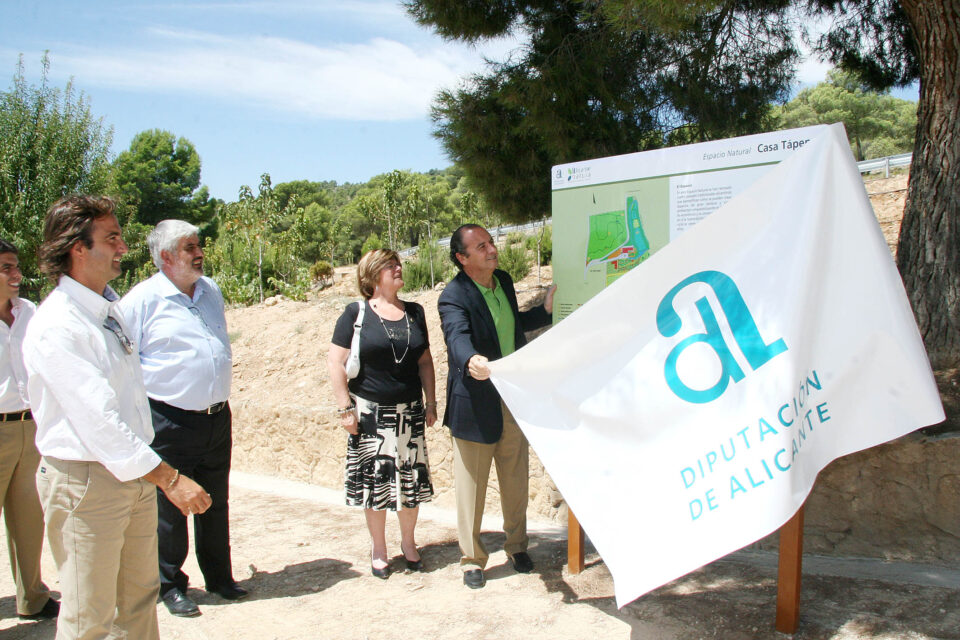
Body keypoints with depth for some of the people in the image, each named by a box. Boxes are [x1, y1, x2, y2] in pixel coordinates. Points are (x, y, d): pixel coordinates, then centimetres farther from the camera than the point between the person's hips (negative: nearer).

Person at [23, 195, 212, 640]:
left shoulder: (110, 308, 8)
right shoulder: (55, 327, -19)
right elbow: (98, 420, -25)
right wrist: (169, 478, -25)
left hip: (135, 476, 8)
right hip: (85, 482, -8)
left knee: (139, 599, 19)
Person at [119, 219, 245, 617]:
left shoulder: (211, 290, 10)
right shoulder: (142, 300, -10)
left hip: (217, 417, 6)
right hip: (170, 423, -6)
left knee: (216, 504, 16)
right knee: (169, 509, 6)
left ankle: (219, 577, 31)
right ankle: (170, 585, 23)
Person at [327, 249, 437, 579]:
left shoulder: (414, 313, 8)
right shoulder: (356, 313, -4)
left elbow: (425, 360, 13)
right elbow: (335, 362, -6)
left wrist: (431, 402, 9)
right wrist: (346, 408, -10)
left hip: (410, 412, 4)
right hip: (371, 413, -3)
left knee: (411, 479, 9)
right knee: (375, 481, 5)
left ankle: (408, 542, 30)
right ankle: (378, 549, 24)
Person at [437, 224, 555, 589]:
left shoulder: (504, 281, 7)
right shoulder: (454, 297, -17)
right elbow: (458, 336, -35)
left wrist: (546, 310, 10)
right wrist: (471, 361, -56)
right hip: (475, 406, -6)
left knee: (516, 481, 18)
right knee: (471, 486, 6)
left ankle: (517, 545, 38)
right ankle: (471, 559, 24)